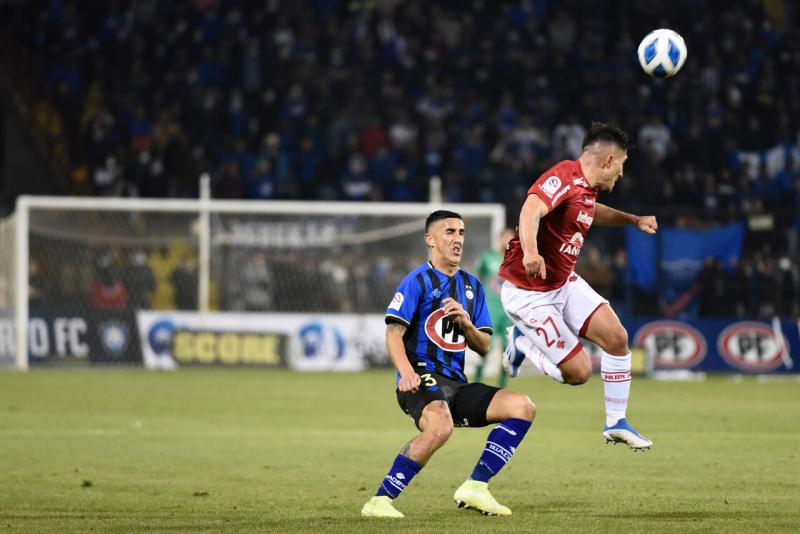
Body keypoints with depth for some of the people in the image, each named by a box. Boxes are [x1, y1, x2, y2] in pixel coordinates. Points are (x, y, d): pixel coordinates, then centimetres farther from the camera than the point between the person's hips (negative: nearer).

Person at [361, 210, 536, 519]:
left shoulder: (472, 285, 19)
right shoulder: (418, 281, -2)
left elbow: (484, 347, 19)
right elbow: (393, 333, -11)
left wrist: (466, 323, -3)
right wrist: (406, 372, -29)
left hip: (456, 384, 7)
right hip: (422, 377, -7)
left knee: (522, 407, -8)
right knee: (441, 425, -37)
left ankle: (475, 487, -9)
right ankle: (380, 501, -30)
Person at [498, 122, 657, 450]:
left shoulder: (587, 186, 8)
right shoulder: (564, 178, -22)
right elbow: (531, 210, -42)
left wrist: (633, 220, 35)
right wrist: (530, 252, -59)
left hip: (564, 283, 9)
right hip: (529, 294, -9)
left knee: (616, 337, -6)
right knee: (579, 371, -9)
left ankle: (615, 423, 8)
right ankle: (521, 342, 16)